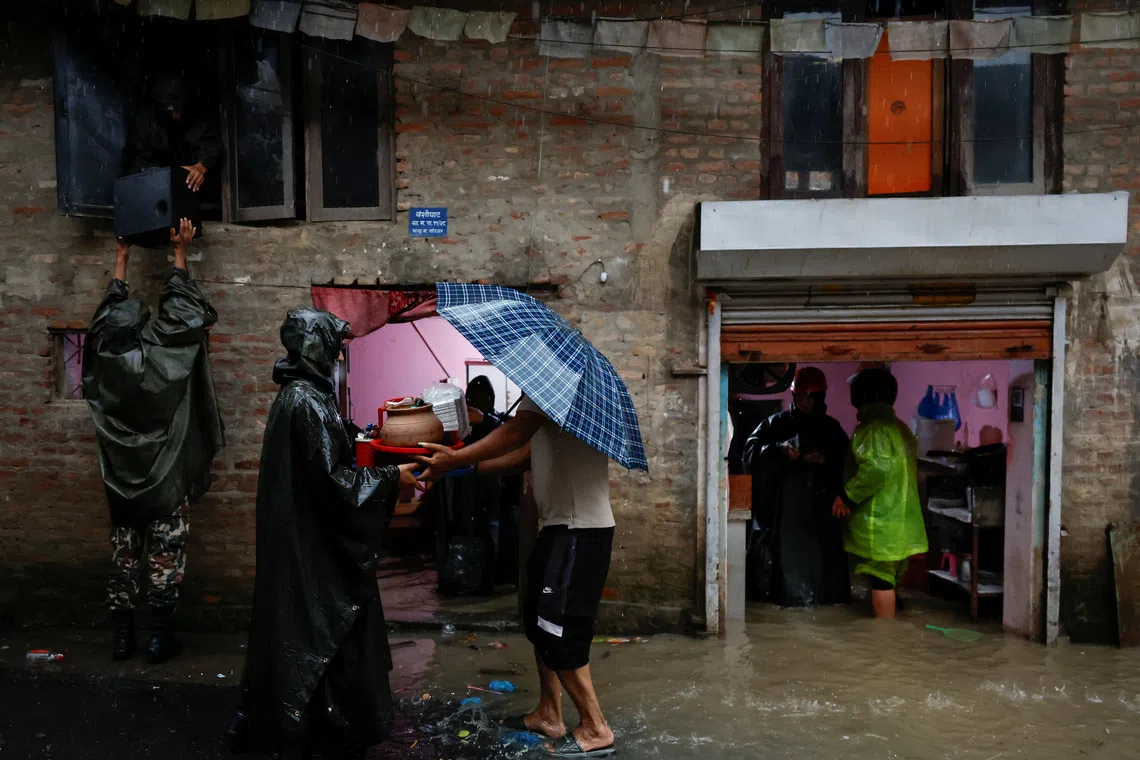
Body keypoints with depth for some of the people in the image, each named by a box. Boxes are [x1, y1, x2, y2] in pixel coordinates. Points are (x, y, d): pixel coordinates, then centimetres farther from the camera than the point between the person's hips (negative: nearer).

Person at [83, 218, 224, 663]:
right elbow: (179, 311, -6)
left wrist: (122, 256, 19)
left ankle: (122, 636, 20)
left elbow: (110, 310, 9)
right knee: (164, 555, 3)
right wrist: (179, 252, 4)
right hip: (163, 479, -4)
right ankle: (161, 638, 8)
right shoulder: (157, 358, -18)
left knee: (123, 551, 13)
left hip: (120, 479, 4)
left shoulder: (102, 358, -7)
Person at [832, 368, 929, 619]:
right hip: (901, 518, 9)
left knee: (881, 579, -4)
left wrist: (847, 496, -18)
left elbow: (877, 467, -27)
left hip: (880, 519, -9)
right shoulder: (901, 427, 14)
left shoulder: (872, 428, -14)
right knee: (889, 578, 16)